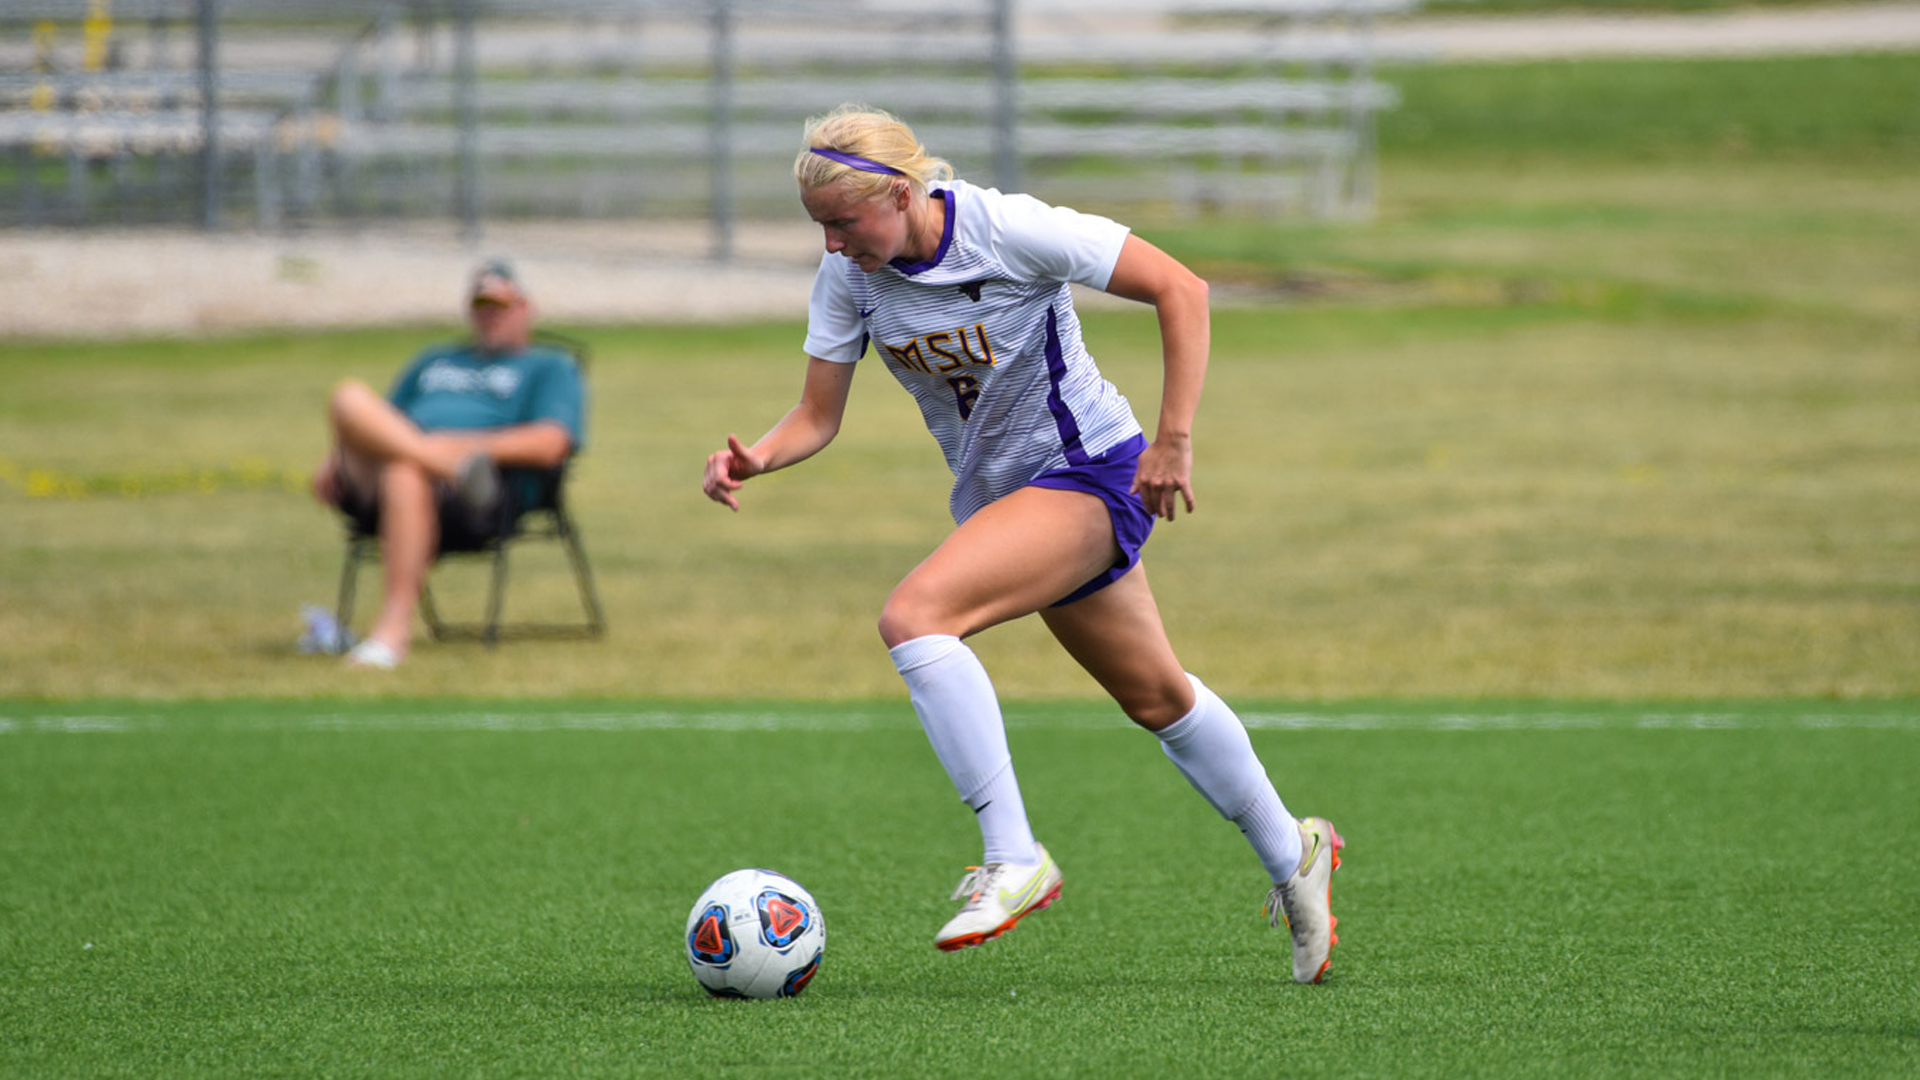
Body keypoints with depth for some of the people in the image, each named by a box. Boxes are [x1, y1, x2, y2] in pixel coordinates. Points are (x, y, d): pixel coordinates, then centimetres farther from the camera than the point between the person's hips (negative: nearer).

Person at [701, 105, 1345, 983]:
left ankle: (1014, 857, -25)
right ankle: (1291, 855, 41)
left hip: (1092, 474, -8)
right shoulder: (848, 276, -6)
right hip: (1003, 496, 8)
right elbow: (817, 417, -2)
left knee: (913, 615, -28)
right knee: (1154, 696, 21)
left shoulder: (1008, 230, -24)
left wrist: (1174, 441, -20)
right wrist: (756, 458, -25)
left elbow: (1179, 288, -20)